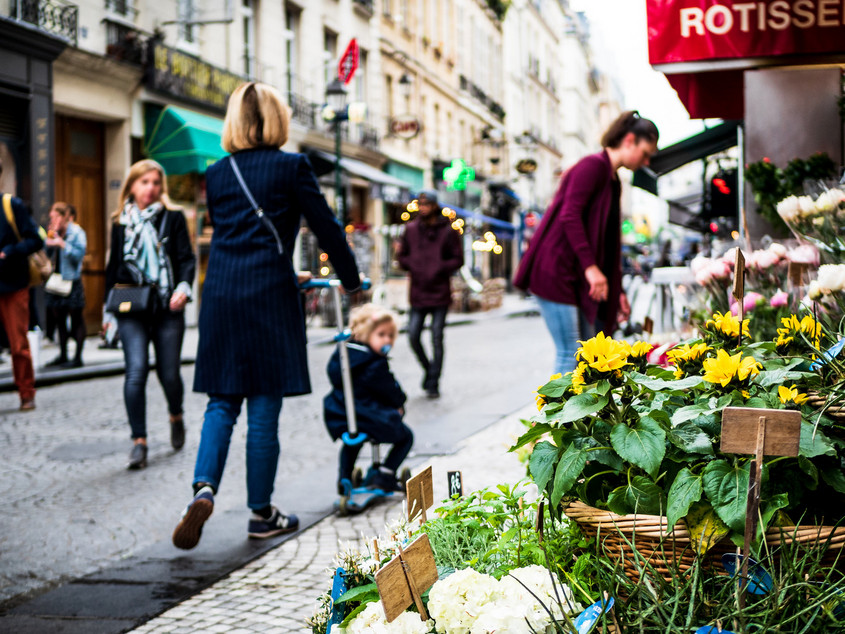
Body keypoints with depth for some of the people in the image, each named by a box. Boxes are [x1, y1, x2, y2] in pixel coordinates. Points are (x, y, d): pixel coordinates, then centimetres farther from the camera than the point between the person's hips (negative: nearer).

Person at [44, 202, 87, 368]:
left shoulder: (77, 232, -6)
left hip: (72, 281, -7)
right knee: (58, 316, 10)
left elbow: (79, 254, -16)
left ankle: (77, 357, 2)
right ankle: (63, 355, 21)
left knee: (75, 317, -2)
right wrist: (49, 240, -5)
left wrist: (62, 244, -22)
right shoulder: (54, 233, 11)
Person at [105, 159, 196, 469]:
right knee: (136, 371, -14)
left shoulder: (173, 218, 4)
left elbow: (186, 259, -2)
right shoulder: (121, 222, 9)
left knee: (169, 373, 3)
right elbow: (113, 266, 15)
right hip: (131, 310, 1)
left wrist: (183, 287, -20)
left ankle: (176, 417, 36)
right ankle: (139, 441, -9)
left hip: (167, 308, -1)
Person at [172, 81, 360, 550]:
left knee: (222, 402, 12)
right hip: (268, 293, -4)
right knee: (264, 408, 3)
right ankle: (261, 514, 12)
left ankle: (203, 489, -10)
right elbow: (325, 228, 0)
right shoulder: (291, 167, -2)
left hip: (220, 293, 4)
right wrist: (351, 281, 15)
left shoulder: (217, 172, 12)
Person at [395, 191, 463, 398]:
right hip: (417, 293, 3)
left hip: (440, 293, -3)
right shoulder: (411, 229, 7)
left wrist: (440, 268, -14)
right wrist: (412, 266, -7)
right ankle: (428, 368, 25)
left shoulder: (448, 231, -1)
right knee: (413, 336, -1)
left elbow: (458, 259, 0)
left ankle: (433, 383, 8)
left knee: (437, 339, 0)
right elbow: (402, 256, 13)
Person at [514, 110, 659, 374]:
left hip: (577, 276, 10)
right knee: (569, 353, -12)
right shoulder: (593, 165, -9)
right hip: (555, 269, -10)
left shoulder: (614, 181, 19)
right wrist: (590, 266, -25)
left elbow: (610, 242, 22)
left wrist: (618, 291, 21)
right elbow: (570, 215, -20)